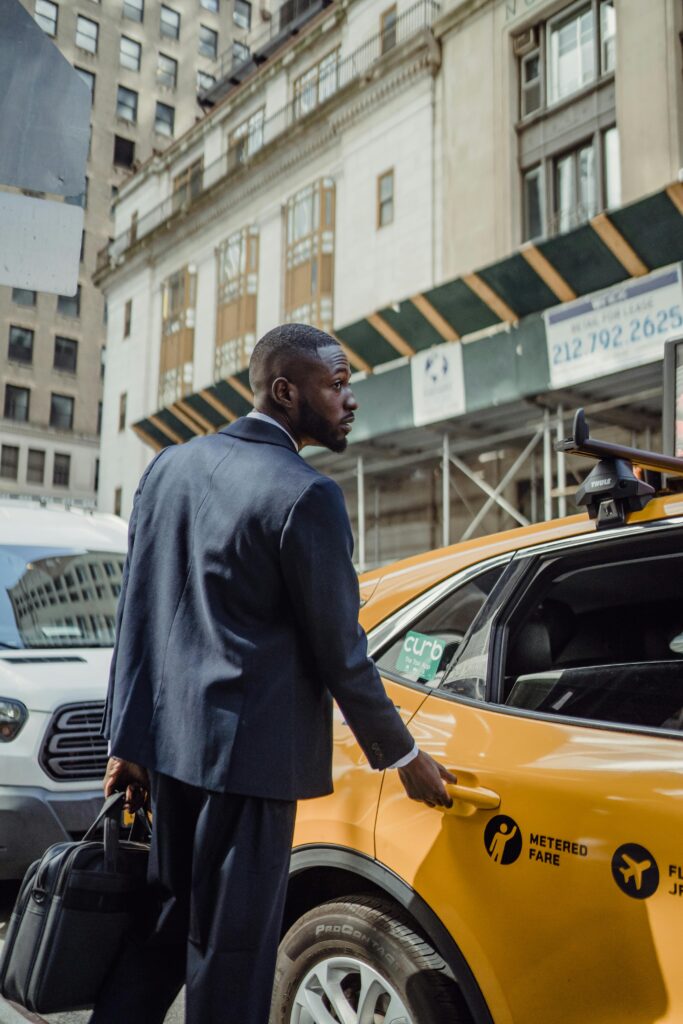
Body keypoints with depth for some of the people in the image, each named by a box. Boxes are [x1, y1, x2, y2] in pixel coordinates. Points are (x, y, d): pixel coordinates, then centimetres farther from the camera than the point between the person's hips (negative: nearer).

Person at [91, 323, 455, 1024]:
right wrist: (405, 757, 1)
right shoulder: (306, 497, -16)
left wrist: (128, 739, 16)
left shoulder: (169, 466, 7)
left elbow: (135, 614, 9)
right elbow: (339, 651, -12)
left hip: (169, 741, 8)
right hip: (252, 750, -7)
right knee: (231, 953, 7)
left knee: (164, 921, 22)